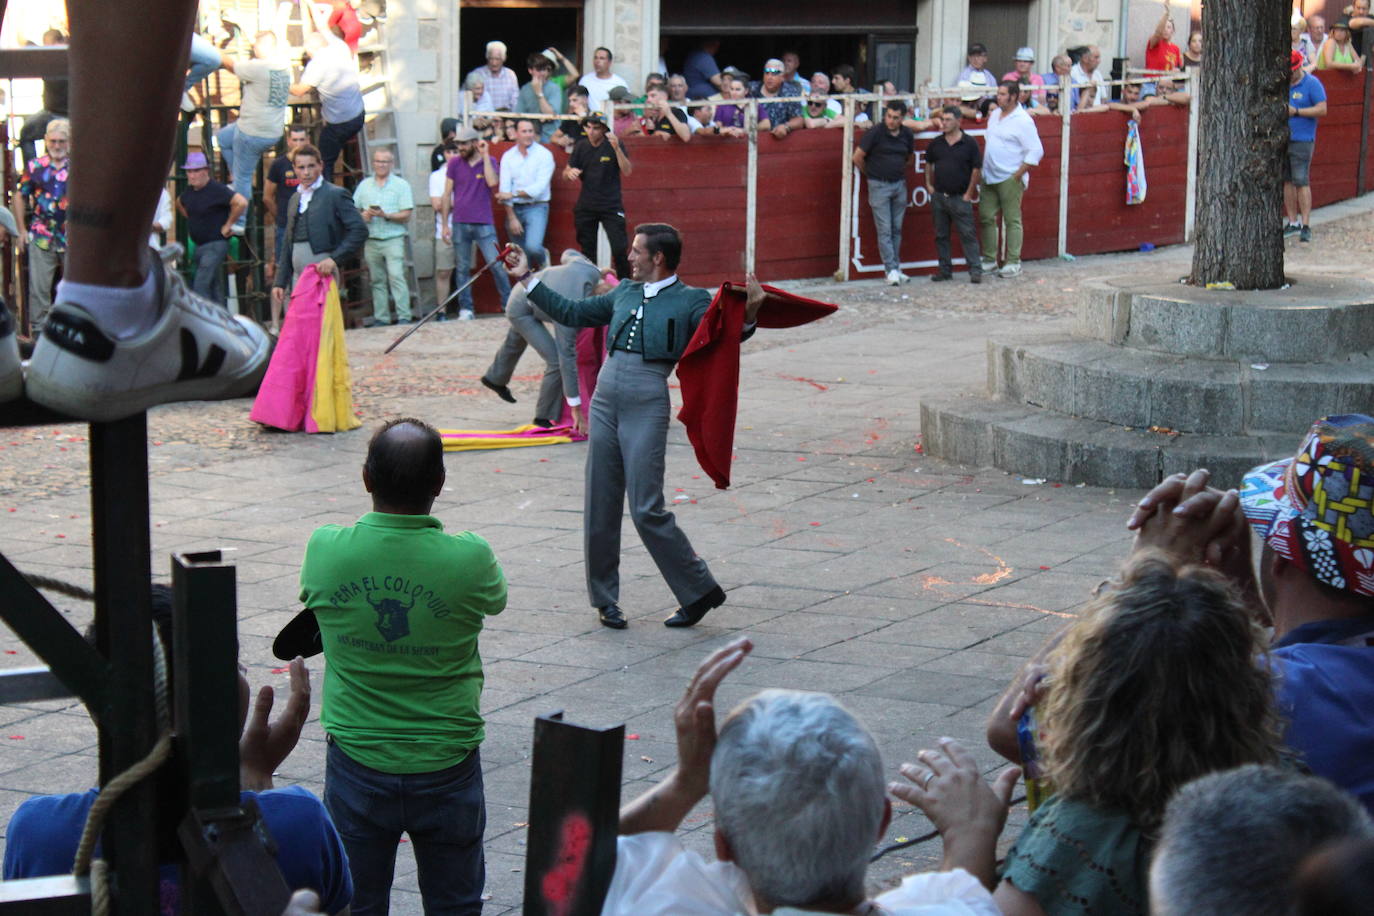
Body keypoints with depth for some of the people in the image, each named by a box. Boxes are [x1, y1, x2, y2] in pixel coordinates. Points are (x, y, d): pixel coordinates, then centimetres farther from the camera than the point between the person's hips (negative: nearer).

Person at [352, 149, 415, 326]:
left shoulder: (401, 185, 5)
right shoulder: (364, 185, 15)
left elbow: (406, 215, -3)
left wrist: (385, 215, -17)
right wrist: (363, 215, -7)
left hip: (393, 239, -4)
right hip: (371, 240, 4)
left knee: (396, 276, -15)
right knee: (377, 281, 5)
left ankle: (404, 316, -17)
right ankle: (381, 318, 9)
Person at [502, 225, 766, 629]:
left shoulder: (691, 301, 1)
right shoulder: (624, 294, 19)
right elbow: (571, 313, 30)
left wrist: (748, 313, -33)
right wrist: (526, 278, 30)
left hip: (647, 406, -6)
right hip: (605, 402, 6)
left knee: (647, 511, -10)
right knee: (600, 507, 7)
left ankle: (700, 590, 5)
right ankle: (604, 598, 20)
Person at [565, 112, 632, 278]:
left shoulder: (614, 145, -4)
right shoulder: (581, 147, 6)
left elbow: (627, 171, -14)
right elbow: (565, 175, 11)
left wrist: (616, 148, -26)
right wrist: (570, 172, -13)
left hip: (611, 206, -4)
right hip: (586, 207, 4)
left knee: (620, 249, -12)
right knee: (587, 251, 7)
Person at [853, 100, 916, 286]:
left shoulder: (907, 135, 4)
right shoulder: (875, 132, -12)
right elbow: (858, 157, -5)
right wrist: (870, 173, 6)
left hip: (899, 185, 5)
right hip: (879, 186, -5)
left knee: (897, 229, 8)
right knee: (884, 230, -6)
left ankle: (896, 268, 14)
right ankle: (891, 270, -7)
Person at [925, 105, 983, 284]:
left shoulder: (969, 143, -6)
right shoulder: (936, 143, 6)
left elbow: (977, 169, -3)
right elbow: (929, 164, 21)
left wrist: (969, 193, -5)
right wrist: (929, 185, 13)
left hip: (960, 198, -5)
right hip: (939, 196, 5)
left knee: (968, 235, -5)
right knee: (941, 236, 9)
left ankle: (976, 270, -3)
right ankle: (945, 270, 17)